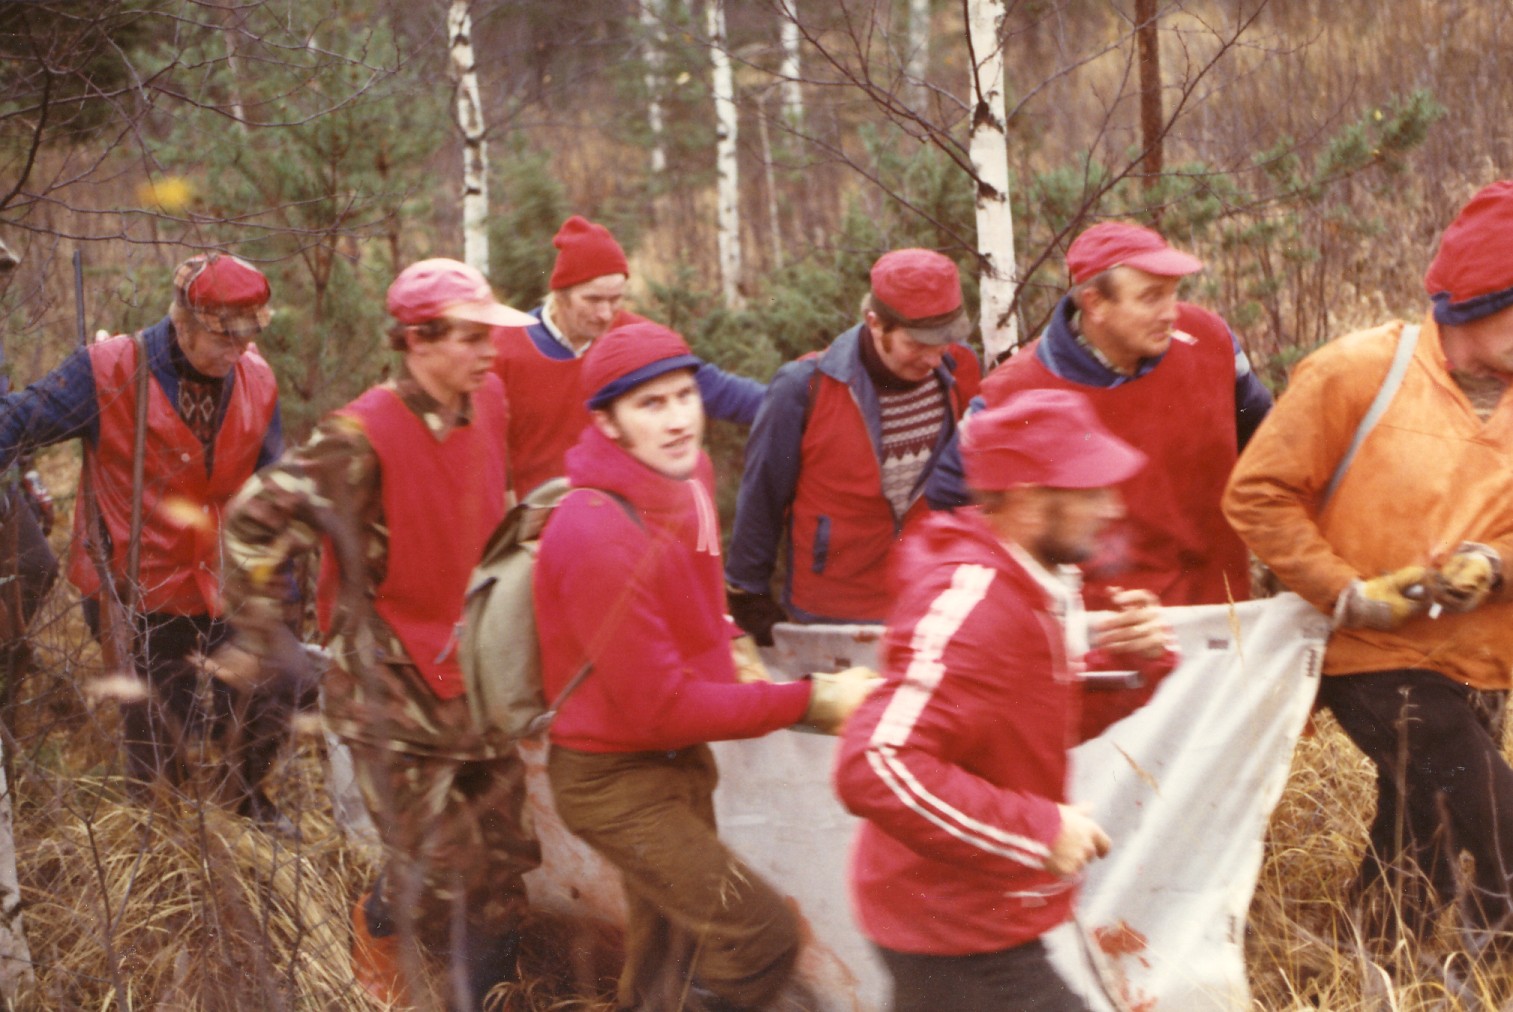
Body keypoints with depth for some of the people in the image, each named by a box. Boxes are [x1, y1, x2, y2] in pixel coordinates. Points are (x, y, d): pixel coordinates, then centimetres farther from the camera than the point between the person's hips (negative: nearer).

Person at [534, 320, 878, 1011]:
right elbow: (662, 708, -26)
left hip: (678, 763, 9)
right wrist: (812, 701, -22)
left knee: (676, 954, 21)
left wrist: (726, 652, 4)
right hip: (617, 781, -9)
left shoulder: (687, 476, -2)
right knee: (761, 936, -15)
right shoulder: (600, 537, -30)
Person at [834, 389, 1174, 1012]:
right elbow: (875, 767, -37)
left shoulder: (1039, 580, 4)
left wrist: (1130, 658, -5)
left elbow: (1057, 715, 16)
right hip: (960, 937, -10)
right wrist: (1038, 829, -31)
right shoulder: (970, 605, -28)